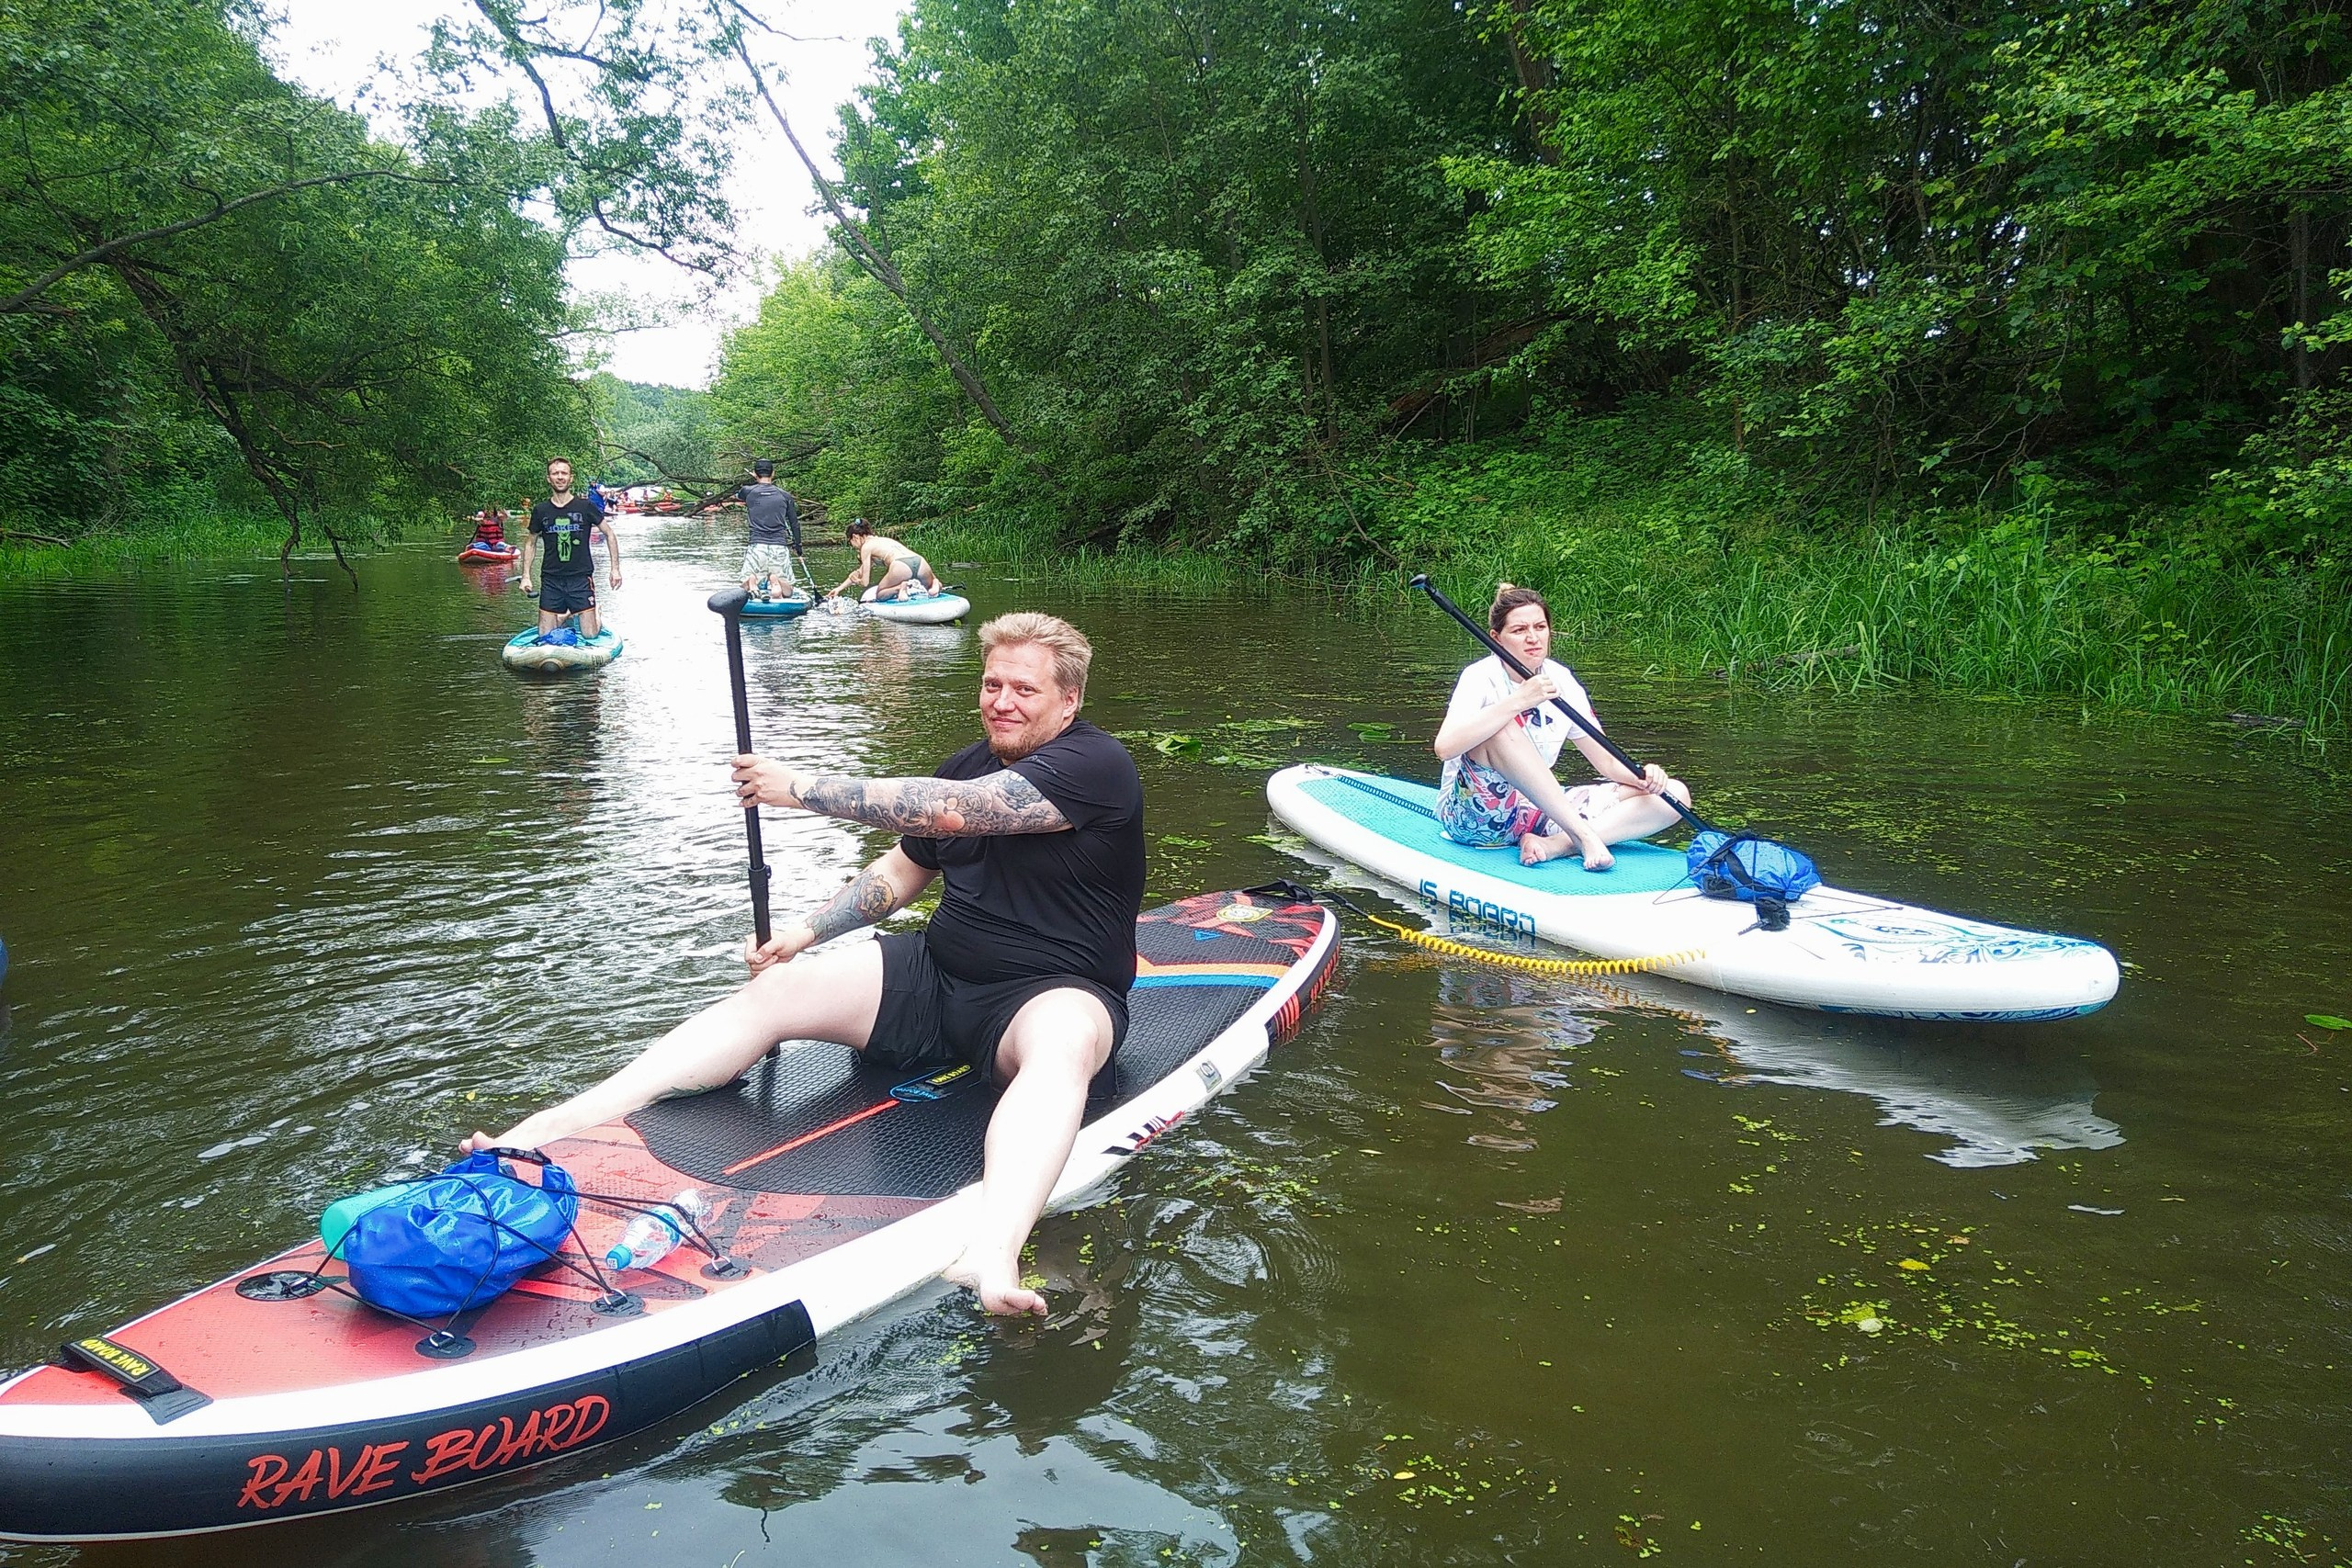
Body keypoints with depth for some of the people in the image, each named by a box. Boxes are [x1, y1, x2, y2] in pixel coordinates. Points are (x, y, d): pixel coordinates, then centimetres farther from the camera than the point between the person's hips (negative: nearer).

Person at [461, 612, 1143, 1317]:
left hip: (1052, 992, -6)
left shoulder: (1095, 766, -14)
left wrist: (802, 788, -20)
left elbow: (947, 811, -25)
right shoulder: (967, 766, 14)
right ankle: (542, 1132, -21)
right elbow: (901, 871, 23)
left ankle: (990, 1254, -69)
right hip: (936, 974, 7)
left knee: (1063, 1043, -42)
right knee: (771, 990, -14)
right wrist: (806, 930, 7)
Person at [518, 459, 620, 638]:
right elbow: (531, 543, 15)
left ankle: (597, 618, 30)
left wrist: (615, 569, 0)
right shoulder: (540, 511, 4)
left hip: (581, 578, -2)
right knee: (545, 635, 1)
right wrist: (526, 576, 7)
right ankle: (564, 617, 33)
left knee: (589, 635, -5)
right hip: (551, 580, 2)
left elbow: (609, 534, 6)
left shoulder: (585, 506, -2)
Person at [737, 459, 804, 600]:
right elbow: (794, 523, 14)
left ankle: (753, 585, -23)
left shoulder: (748, 491, 6)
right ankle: (775, 581, -25)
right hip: (780, 547, 0)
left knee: (746, 587, 15)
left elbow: (736, 495, 31)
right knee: (787, 592, 10)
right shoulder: (785, 495, 8)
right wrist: (797, 545, 29)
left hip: (757, 546, 0)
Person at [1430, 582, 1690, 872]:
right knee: (1500, 728, -34)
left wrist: (1643, 776, -16)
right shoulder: (1482, 677, -12)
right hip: (1475, 815, -6)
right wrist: (1518, 701, -35)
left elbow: (1608, 762, 6)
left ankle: (1554, 844, -26)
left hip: (1540, 811, 6)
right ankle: (1582, 834, -33)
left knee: (1675, 794, -6)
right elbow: (1444, 747, -32)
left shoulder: (1561, 681, 3)